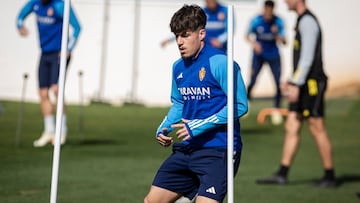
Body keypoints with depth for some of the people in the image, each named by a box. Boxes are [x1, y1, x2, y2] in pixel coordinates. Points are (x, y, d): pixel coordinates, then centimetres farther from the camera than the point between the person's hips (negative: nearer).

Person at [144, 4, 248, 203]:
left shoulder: (219, 63, -14)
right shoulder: (178, 67, 10)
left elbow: (239, 105, -17)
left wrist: (198, 126, -20)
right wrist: (164, 129, 5)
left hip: (218, 150, -8)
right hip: (186, 149, 8)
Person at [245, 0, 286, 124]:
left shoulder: (278, 22, -11)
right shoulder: (256, 21, -13)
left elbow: (283, 42, -13)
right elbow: (247, 36, -4)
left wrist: (276, 34, -32)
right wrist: (254, 43, -24)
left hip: (273, 55, 1)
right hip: (259, 55, -1)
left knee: (278, 83, -6)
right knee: (252, 81, -11)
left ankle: (276, 110, 7)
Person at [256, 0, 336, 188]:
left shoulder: (308, 21, -13)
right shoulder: (302, 21, 18)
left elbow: (307, 57, -20)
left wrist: (296, 84, -22)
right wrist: (292, 80, 24)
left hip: (311, 84, -10)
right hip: (304, 85, 10)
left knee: (317, 129, -4)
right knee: (291, 128, 6)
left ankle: (330, 177, 4)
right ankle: (282, 174, 6)